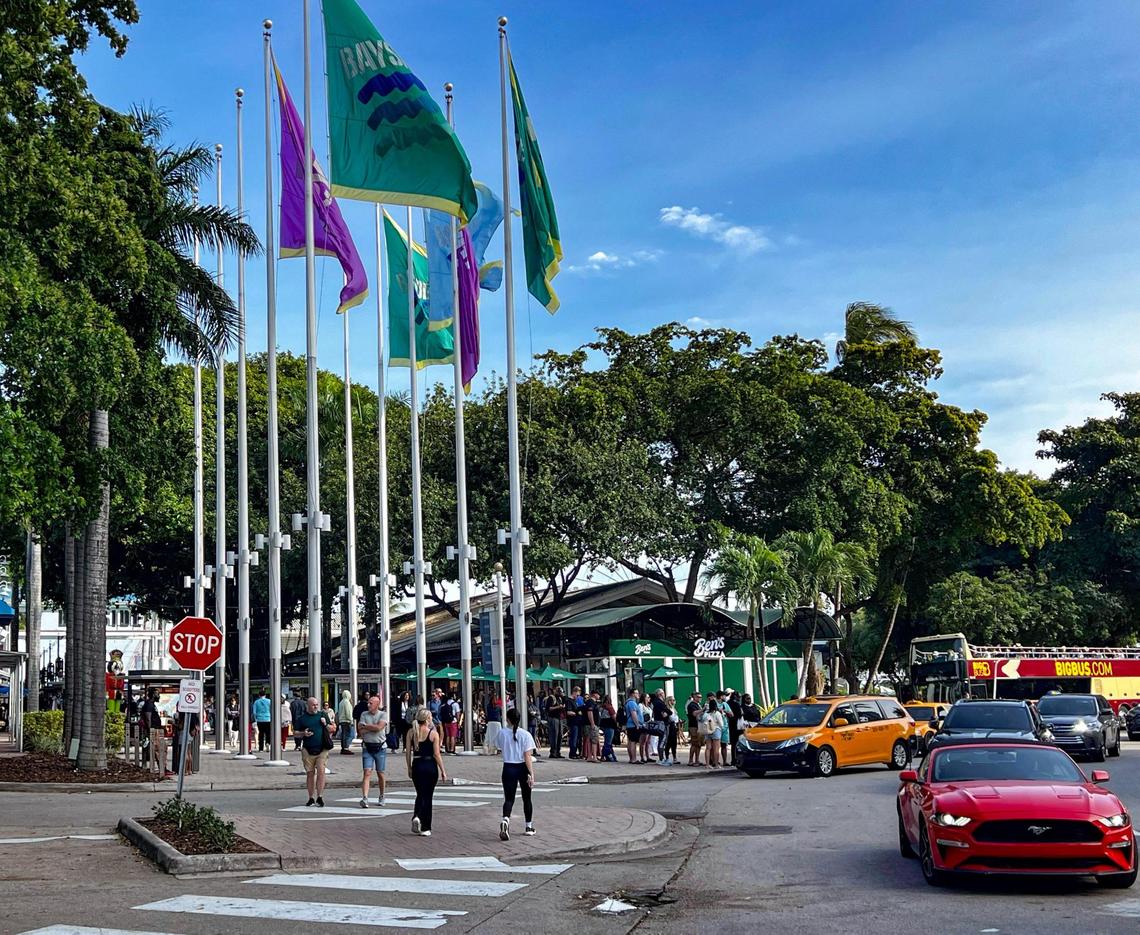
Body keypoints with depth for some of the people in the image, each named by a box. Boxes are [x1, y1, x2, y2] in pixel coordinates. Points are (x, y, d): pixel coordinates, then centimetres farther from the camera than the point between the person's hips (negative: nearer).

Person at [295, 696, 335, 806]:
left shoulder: (323, 715, 10)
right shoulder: (302, 718, 8)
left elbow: (333, 729, 13)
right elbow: (295, 733, 10)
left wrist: (326, 725, -7)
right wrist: (303, 733, -9)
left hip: (322, 749, -1)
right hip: (308, 750, 1)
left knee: (321, 771, -12)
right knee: (310, 773, 6)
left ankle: (319, 797, -9)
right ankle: (311, 798, 15)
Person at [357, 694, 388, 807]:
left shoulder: (383, 714, -1)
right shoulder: (364, 714, 5)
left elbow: (379, 727, -17)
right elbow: (361, 732, -4)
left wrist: (365, 726, -7)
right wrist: (373, 728, -10)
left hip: (380, 748, -1)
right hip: (367, 747, 1)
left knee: (380, 774, 8)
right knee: (367, 773, -11)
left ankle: (381, 797, 25)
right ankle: (364, 798, -20)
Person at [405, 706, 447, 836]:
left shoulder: (411, 732, 0)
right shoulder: (433, 733, -8)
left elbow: (408, 752, 2)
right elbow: (437, 754, -9)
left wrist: (409, 768, 13)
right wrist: (443, 771, -1)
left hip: (417, 766, 2)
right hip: (430, 766, -2)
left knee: (420, 795, 19)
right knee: (428, 796, 7)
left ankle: (416, 816, -7)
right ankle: (425, 828, 9)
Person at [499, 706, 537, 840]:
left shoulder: (502, 734, -6)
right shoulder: (525, 735, -11)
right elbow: (527, 757, -14)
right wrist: (531, 774, -13)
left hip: (508, 768, 1)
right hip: (522, 768, 0)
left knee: (509, 799, 1)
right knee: (526, 798, 16)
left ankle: (505, 820, -27)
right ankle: (529, 827, 25)